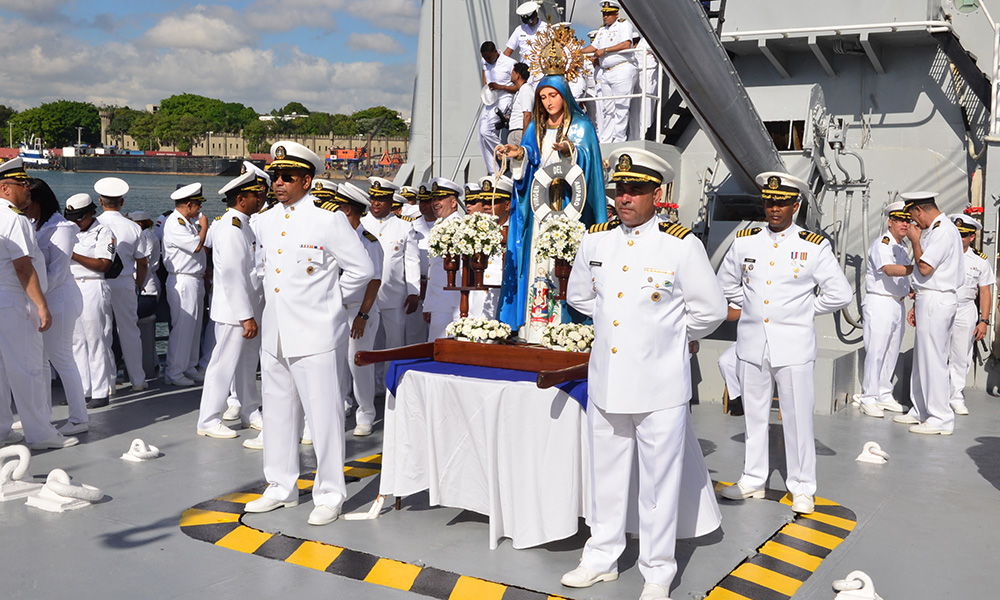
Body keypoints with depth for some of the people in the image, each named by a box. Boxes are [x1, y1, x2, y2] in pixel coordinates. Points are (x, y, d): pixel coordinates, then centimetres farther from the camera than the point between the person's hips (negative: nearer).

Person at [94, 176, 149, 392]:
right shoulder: (133, 228, -2)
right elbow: (142, 263, 2)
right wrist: (137, 284, 17)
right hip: (124, 283, 1)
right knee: (129, 332, 9)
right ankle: (137, 380, 14)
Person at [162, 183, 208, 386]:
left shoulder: (188, 222, 15)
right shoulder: (174, 224, -15)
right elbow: (196, 246, -20)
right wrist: (204, 226, -7)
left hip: (195, 280, 10)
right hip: (183, 282, -10)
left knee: (194, 327, 14)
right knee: (182, 328, -6)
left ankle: (190, 368, 23)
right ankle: (173, 373, 1)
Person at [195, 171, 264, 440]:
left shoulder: (243, 225, 14)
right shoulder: (231, 228, -19)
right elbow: (232, 276, -23)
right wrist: (246, 316, -24)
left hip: (249, 309, 10)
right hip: (234, 310, -10)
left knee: (247, 363, 18)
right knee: (224, 364, -2)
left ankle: (250, 412, 30)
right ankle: (209, 421, 7)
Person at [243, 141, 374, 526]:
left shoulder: (329, 218, -9)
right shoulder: (266, 221, 11)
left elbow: (362, 269, -6)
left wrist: (332, 302, 1)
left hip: (316, 335, -7)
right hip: (274, 333, 7)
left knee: (324, 414, -2)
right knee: (278, 411, 14)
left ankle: (330, 496, 10)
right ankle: (281, 487, 28)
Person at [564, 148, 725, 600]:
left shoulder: (681, 245, -8)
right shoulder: (596, 241, 4)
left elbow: (710, 311, -1)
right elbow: (579, 296, 21)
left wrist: (669, 337, 9)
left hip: (660, 386, -4)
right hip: (606, 381, 4)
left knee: (659, 481, 6)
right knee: (606, 476, 15)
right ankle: (602, 559, 31)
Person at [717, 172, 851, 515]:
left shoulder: (814, 247, -3)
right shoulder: (744, 242, 5)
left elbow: (840, 294, 1)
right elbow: (726, 281, 21)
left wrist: (806, 310, 2)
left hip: (793, 346, -3)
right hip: (751, 342, 3)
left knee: (798, 418, 0)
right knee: (753, 415, 12)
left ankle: (802, 489, 12)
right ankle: (753, 480, 24)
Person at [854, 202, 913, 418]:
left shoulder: (902, 247, 18)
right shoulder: (882, 244, -11)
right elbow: (889, 270, -28)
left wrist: (911, 291, 9)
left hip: (898, 304, 9)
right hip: (879, 303, -9)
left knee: (892, 352, 10)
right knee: (875, 352, -10)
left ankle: (884, 396, 18)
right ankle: (868, 399, -6)